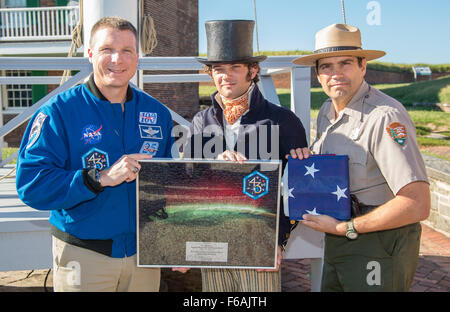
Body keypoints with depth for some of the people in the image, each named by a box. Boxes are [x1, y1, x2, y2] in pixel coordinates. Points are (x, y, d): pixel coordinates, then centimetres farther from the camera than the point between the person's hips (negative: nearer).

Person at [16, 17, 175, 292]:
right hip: (83, 257, -3)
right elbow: (30, 183, -17)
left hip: (144, 252, 4)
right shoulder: (59, 112, -9)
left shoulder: (157, 113, 3)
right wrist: (100, 178, -27)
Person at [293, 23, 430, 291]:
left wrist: (345, 228, -20)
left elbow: (418, 205, -28)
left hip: (379, 248, -8)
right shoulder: (327, 111, 6)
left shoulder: (386, 116, -23)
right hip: (336, 242, 8)